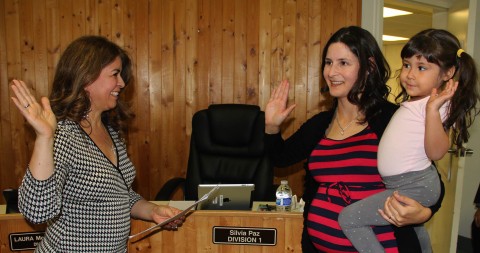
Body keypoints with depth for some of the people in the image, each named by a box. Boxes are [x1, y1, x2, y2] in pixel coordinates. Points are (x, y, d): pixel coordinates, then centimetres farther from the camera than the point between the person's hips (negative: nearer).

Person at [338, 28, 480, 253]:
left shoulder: (436, 105, -19)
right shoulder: (412, 101, 7)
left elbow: (436, 152, -30)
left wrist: (433, 108, -36)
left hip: (416, 187, -10)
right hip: (408, 185, 10)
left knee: (348, 218, -14)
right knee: (415, 233, 34)